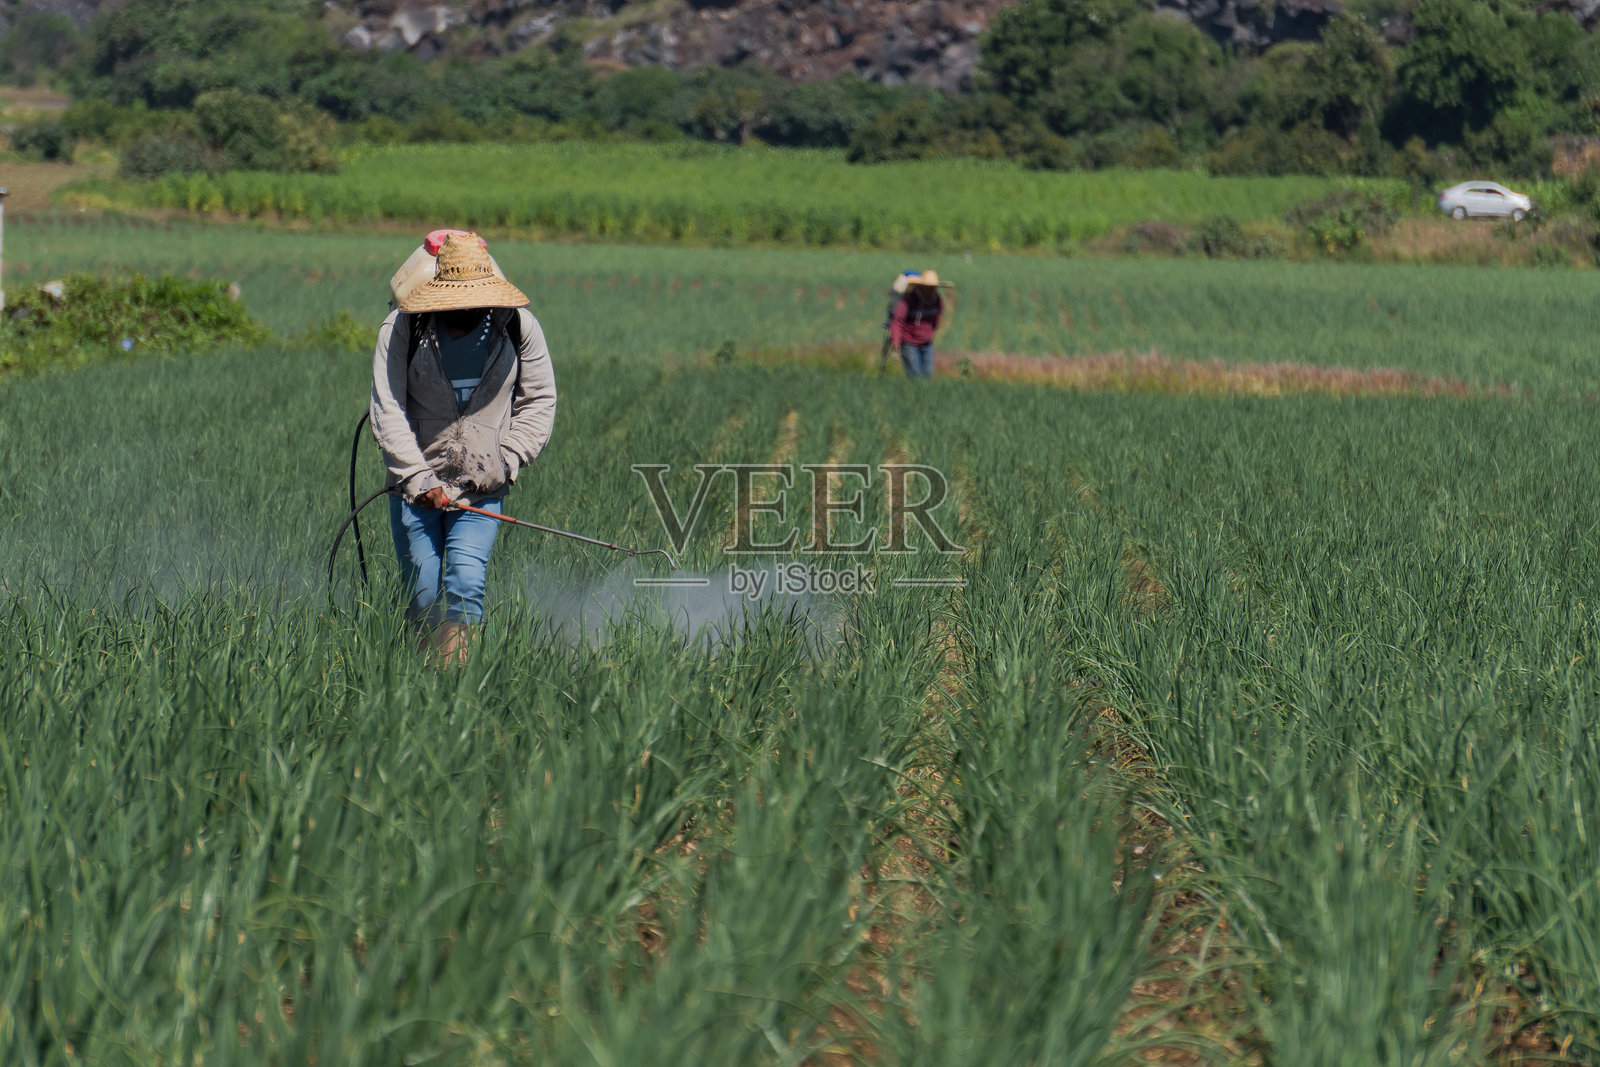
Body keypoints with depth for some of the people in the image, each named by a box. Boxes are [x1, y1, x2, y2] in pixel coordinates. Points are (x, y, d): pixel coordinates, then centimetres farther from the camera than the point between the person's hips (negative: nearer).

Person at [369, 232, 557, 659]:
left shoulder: (519, 327, -3)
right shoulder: (401, 328, -7)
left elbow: (539, 401, 5)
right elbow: (387, 411, -8)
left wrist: (506, 462, -7)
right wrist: (418, 478, -17)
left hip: (482, 484, 0)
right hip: (416, 477, 0)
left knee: (465, 581, -16)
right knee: (421, 589, 3)